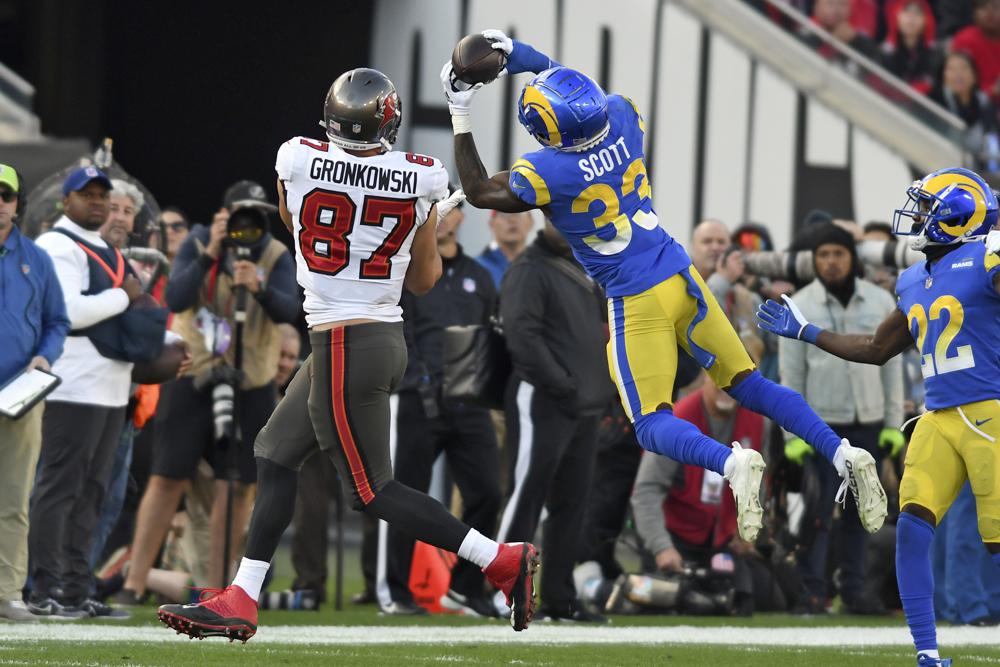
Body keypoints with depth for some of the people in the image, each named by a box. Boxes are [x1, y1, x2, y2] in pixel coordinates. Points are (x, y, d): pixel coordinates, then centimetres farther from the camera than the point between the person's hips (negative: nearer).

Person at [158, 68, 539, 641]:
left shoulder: (298, 161, -11)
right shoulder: (420, 182, -4)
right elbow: (423, 280, 8)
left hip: (343, 349, -7)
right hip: (387, 337, 7)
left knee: (373, 490, 1)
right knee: (277, 456, 16)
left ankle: (502, 561, -6)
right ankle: (240, 603, 19)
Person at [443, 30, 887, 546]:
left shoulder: (547, 172, -22)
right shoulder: (622, 118, -7)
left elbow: (479, 192, -3)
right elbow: (586, 100, 20)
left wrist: (460, 116, 0)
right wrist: (530, 61, 18)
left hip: (636, 301, -6)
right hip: (681, 277, 6)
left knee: (653, 426, 1)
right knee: (748, 385, 14)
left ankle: (731, 463, -28)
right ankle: (842, 454, -1)